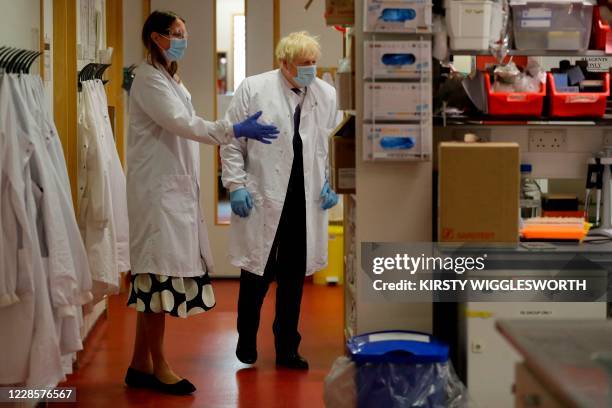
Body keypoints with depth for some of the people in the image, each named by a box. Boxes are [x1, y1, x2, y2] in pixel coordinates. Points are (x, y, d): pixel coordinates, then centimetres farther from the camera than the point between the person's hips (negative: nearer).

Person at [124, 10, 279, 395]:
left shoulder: (170, 80, 19)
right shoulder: (149, 79, -10)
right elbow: (181, 123, -20)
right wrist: (235, 130, -24)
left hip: (174, 189, 9)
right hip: (158, 190, -9)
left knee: (154, 278, 8)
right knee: (161, 273, -7)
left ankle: (141, 364, 12)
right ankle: (157, 366, -1)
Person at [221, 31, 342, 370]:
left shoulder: (327, 94, 5)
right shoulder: (253, 89, -5)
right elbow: (232, 142, -1)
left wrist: (332, 182, 6)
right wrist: (236, 185, -7)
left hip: (306, 202, 3)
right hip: (263, 199, -3)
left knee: (293, 279, 9)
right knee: (257, 275, 5)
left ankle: (287, 349, 21)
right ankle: (246, 342, 25)